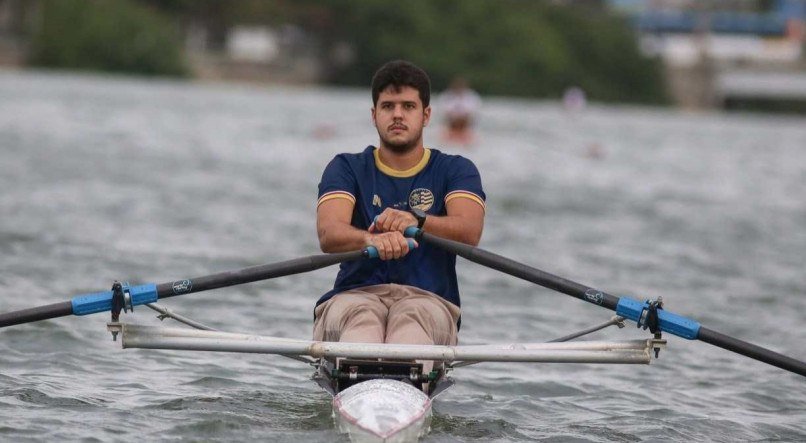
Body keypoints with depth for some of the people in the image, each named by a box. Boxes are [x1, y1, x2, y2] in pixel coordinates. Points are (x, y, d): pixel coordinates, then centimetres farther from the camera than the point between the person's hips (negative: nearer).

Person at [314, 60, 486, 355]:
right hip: (354, 294, 0)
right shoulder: (346, 169, 15)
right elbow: (328, 234, -7)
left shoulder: (455, 171, 16)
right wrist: (371, 240, -32)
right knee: (361, 319, -38)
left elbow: (469, 231, -7)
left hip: (429, 299, 0)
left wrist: (417, 221, -29)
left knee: (412, 320, -38)